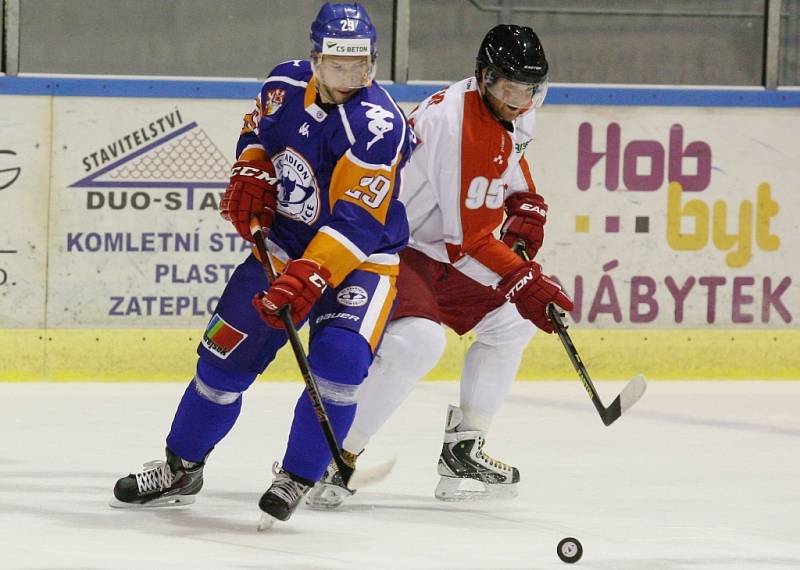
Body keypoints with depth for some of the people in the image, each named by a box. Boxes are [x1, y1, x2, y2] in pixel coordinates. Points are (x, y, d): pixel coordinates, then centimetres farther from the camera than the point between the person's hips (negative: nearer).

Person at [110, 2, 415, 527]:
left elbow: (357, 222, -33)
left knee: (339, 360, -27)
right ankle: (181, 469, 25)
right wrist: (250, 176, -2)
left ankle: (298, 478, -9)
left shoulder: (378, 125, -26)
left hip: (360, 259, -5)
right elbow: (257, 132, 18)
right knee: (225, 354, 6)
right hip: (284, 246, 5)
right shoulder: (286, 85, -7)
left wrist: (309, 279, -42)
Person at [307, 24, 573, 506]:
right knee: (419, 339, -32)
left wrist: (526, 209, 9)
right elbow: (469, 239, -24)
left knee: (511, 320, 16)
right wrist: (525, 282, -23)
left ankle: (463, 451, 22)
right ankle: (331, 460, -25)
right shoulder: (457, 123, -26)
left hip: (433, 250, 10)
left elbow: (510, 161, 28)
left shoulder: (510, 113, 4)